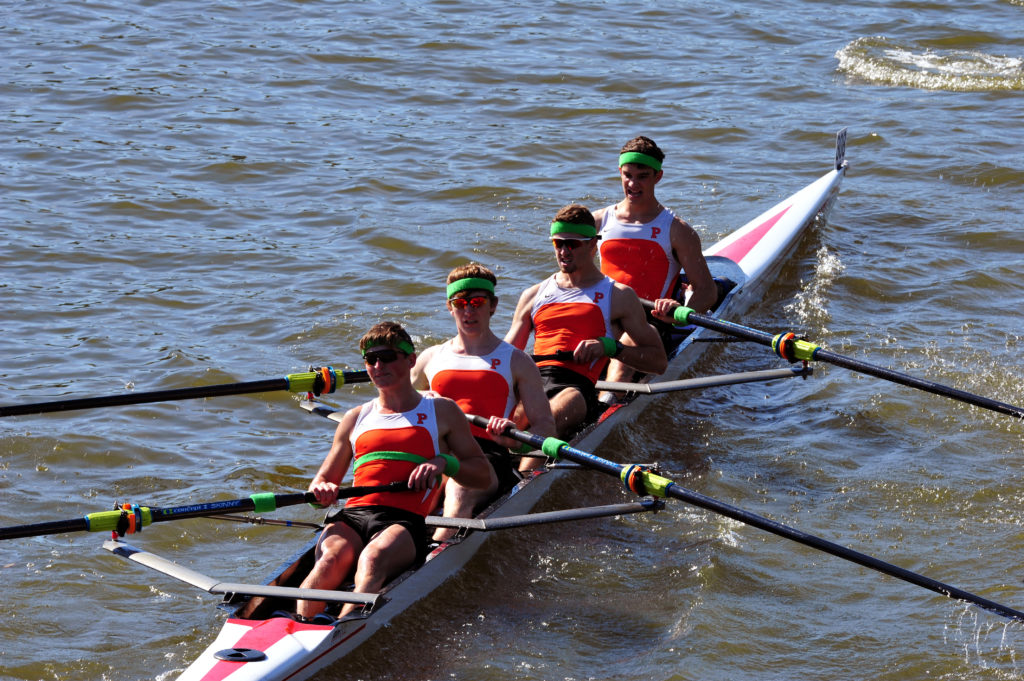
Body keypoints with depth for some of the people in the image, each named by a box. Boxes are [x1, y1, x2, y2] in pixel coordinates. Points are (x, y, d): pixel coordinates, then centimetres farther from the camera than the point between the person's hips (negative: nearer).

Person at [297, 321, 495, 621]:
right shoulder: (355, 418, 28)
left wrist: (444, 462, -2)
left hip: (405, 520, -4)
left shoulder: (441, 411, 19)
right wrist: (322, 490, 2)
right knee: (332, 558, -33)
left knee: (374, 557, -38)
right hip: (352, 516, 4)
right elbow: (323, 479, 28)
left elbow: (486, 477, 18)